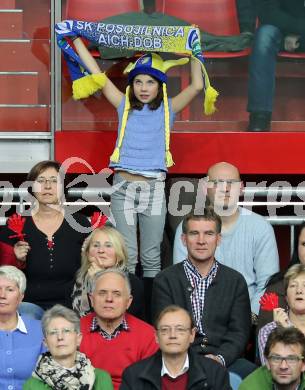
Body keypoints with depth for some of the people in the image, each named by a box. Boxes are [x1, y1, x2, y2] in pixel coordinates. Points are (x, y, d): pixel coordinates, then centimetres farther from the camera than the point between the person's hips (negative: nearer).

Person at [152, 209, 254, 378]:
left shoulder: (236, 281, 15)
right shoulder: (165, 280, 10)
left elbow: (239, 332, 7)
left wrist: (220, 358, -14)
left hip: (225, 361, 2)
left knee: (247, 370, -33)